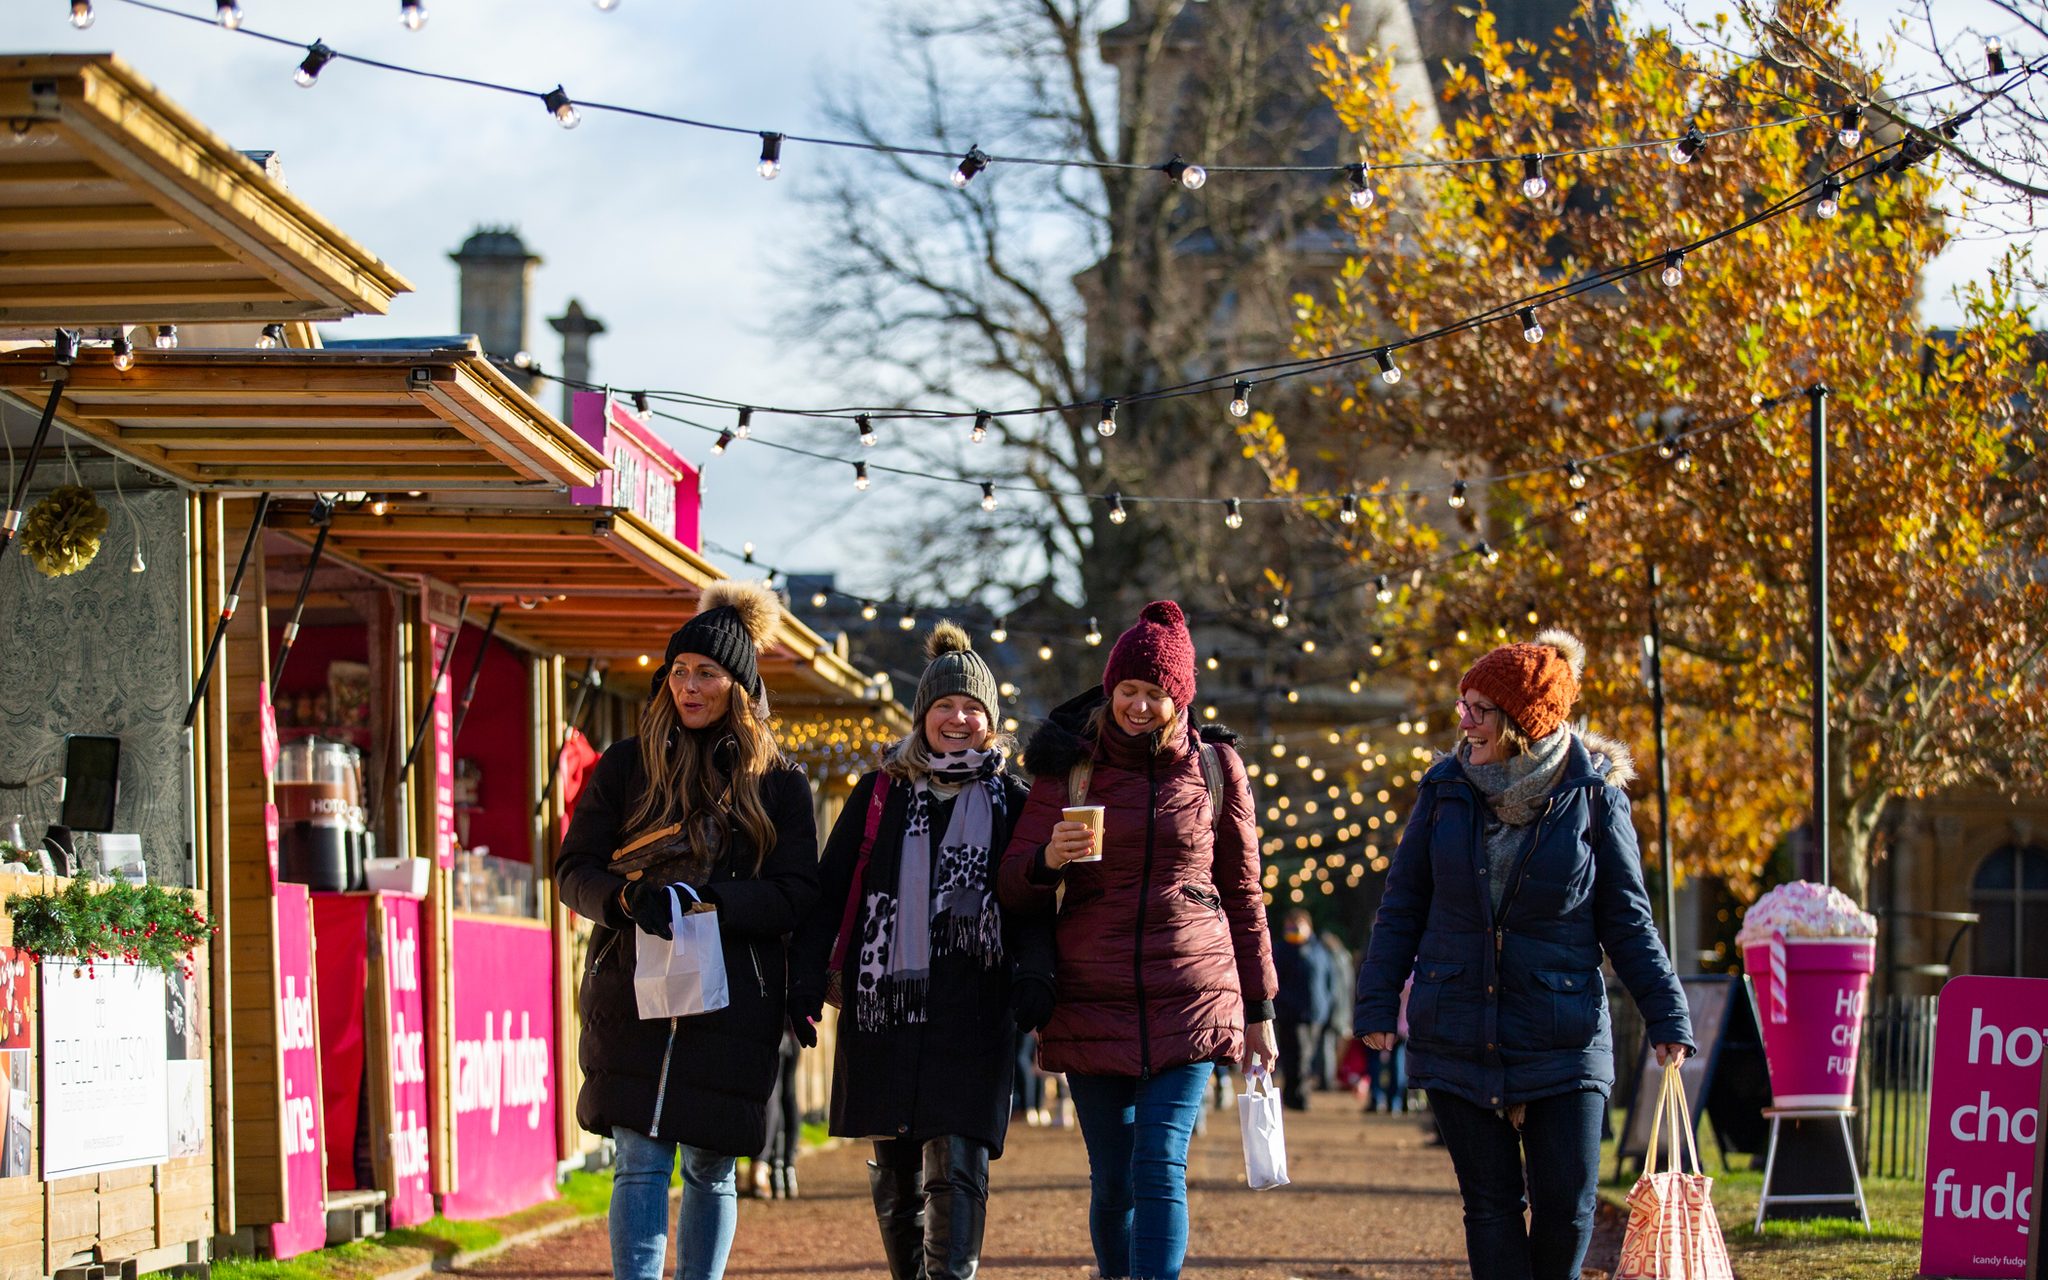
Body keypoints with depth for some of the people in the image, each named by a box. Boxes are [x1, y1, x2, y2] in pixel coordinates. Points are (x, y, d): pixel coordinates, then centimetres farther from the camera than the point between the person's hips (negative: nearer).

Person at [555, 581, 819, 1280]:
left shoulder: (779, 781, 6)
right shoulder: (627, 765, 9)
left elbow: (796, 894, -2)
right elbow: (574, 870, 6)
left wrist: (708, 899, -18)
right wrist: (628, 897, -16)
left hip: (732, 1002, 0)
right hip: (634, 993, 0)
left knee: (711, 1169, 5)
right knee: (641, 1163, -8)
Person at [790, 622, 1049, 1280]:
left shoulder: (1010, 802, 8)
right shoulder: (880, 794, 10)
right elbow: (830, 891, 9)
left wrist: (1035, 975, -11)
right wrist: (807, 979, -1)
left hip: (972, 1010, -2)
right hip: (882, 1004, 2)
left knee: (957, 1165, -12)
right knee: (894, 1168, 7)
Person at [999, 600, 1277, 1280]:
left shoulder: (1214, 768, 6)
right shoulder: (1068, 765, 4)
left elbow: (1242, 894, 13)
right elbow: (1013, 885, 5)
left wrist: (1259, 1009, 12)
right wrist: (1047, 859, -18)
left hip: (1189, 998, -1)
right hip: (1092, 1004, 1)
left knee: (1160, 1167, -14)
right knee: (1112, 1180, 2)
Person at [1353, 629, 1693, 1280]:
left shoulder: (1593, 798, -4)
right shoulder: (1446, 788, 2)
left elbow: (1628, 922, 2)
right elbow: (1403, 904, 9)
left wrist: (1667, 1016, -3)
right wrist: (1377, 1001, 2)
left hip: (1562, 1039, -2)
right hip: (1458, 1036, 2)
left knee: (1567, 1203, -3)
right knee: (1491, 1204, 1)